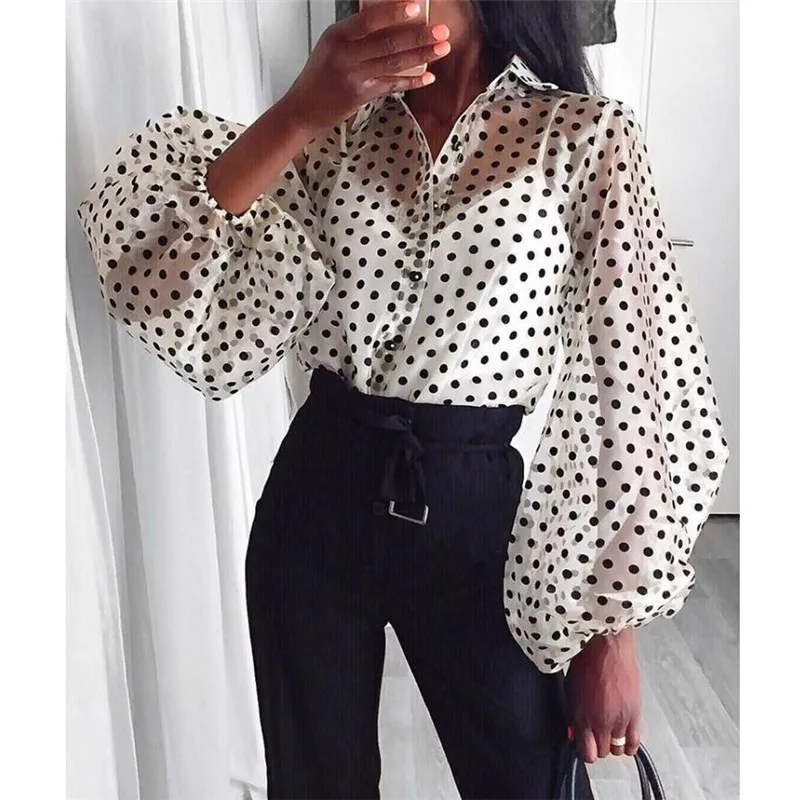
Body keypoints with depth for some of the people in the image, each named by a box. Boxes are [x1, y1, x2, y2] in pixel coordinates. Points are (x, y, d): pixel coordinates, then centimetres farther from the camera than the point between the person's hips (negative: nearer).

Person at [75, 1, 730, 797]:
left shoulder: (587, 137, -5)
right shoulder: (334, 131, 5)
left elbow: (635, 383, -7)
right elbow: (162, 276, -7)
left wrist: (612, 632, -6)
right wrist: (298, 112, -18)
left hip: (473, 512, -3)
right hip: (314, 500, 4)